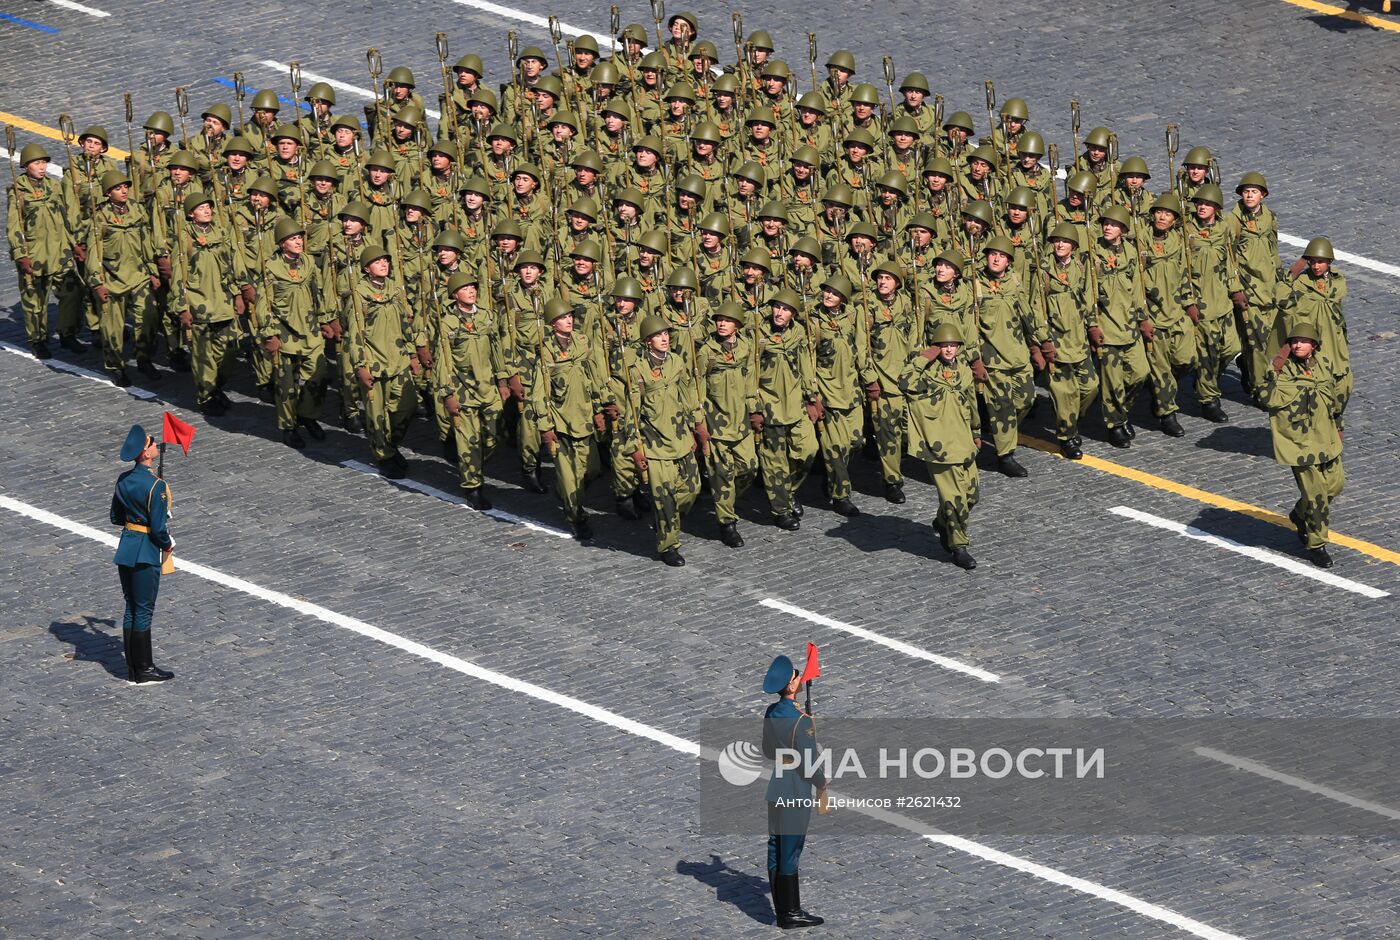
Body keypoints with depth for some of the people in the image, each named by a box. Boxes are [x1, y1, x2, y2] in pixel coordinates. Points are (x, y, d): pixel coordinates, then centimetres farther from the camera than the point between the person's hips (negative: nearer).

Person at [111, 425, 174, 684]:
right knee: (144, 611, 2)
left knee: (131, 609, 14)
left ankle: (133, 668, 20)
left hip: (126, 547, 7)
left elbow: (116, 518, 11)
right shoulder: (155, 486, -21)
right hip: (146, 553, -7)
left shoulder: (123, 480, 2)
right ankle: (143, 670, 9)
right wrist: (168, 544, -2)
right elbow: (158, 527, -20)